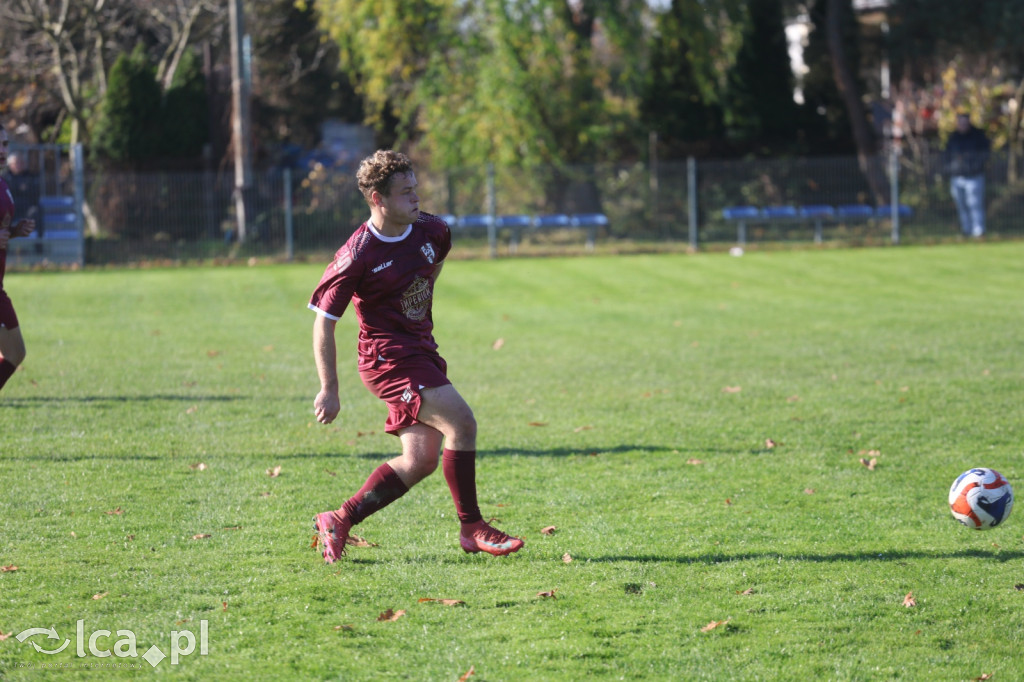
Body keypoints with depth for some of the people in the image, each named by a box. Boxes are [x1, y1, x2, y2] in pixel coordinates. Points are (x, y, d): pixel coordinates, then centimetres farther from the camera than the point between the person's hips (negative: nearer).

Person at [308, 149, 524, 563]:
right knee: (461, 422, -20)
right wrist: (329, 389, -11)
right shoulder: (358, 256, -18)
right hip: (387, 358, -8)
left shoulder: (430, 231, 0)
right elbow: (324, 321, -11)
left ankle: (338, 522, 14)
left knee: (420, 461, 5)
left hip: (421, 353, 8)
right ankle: (472, 529, -9)